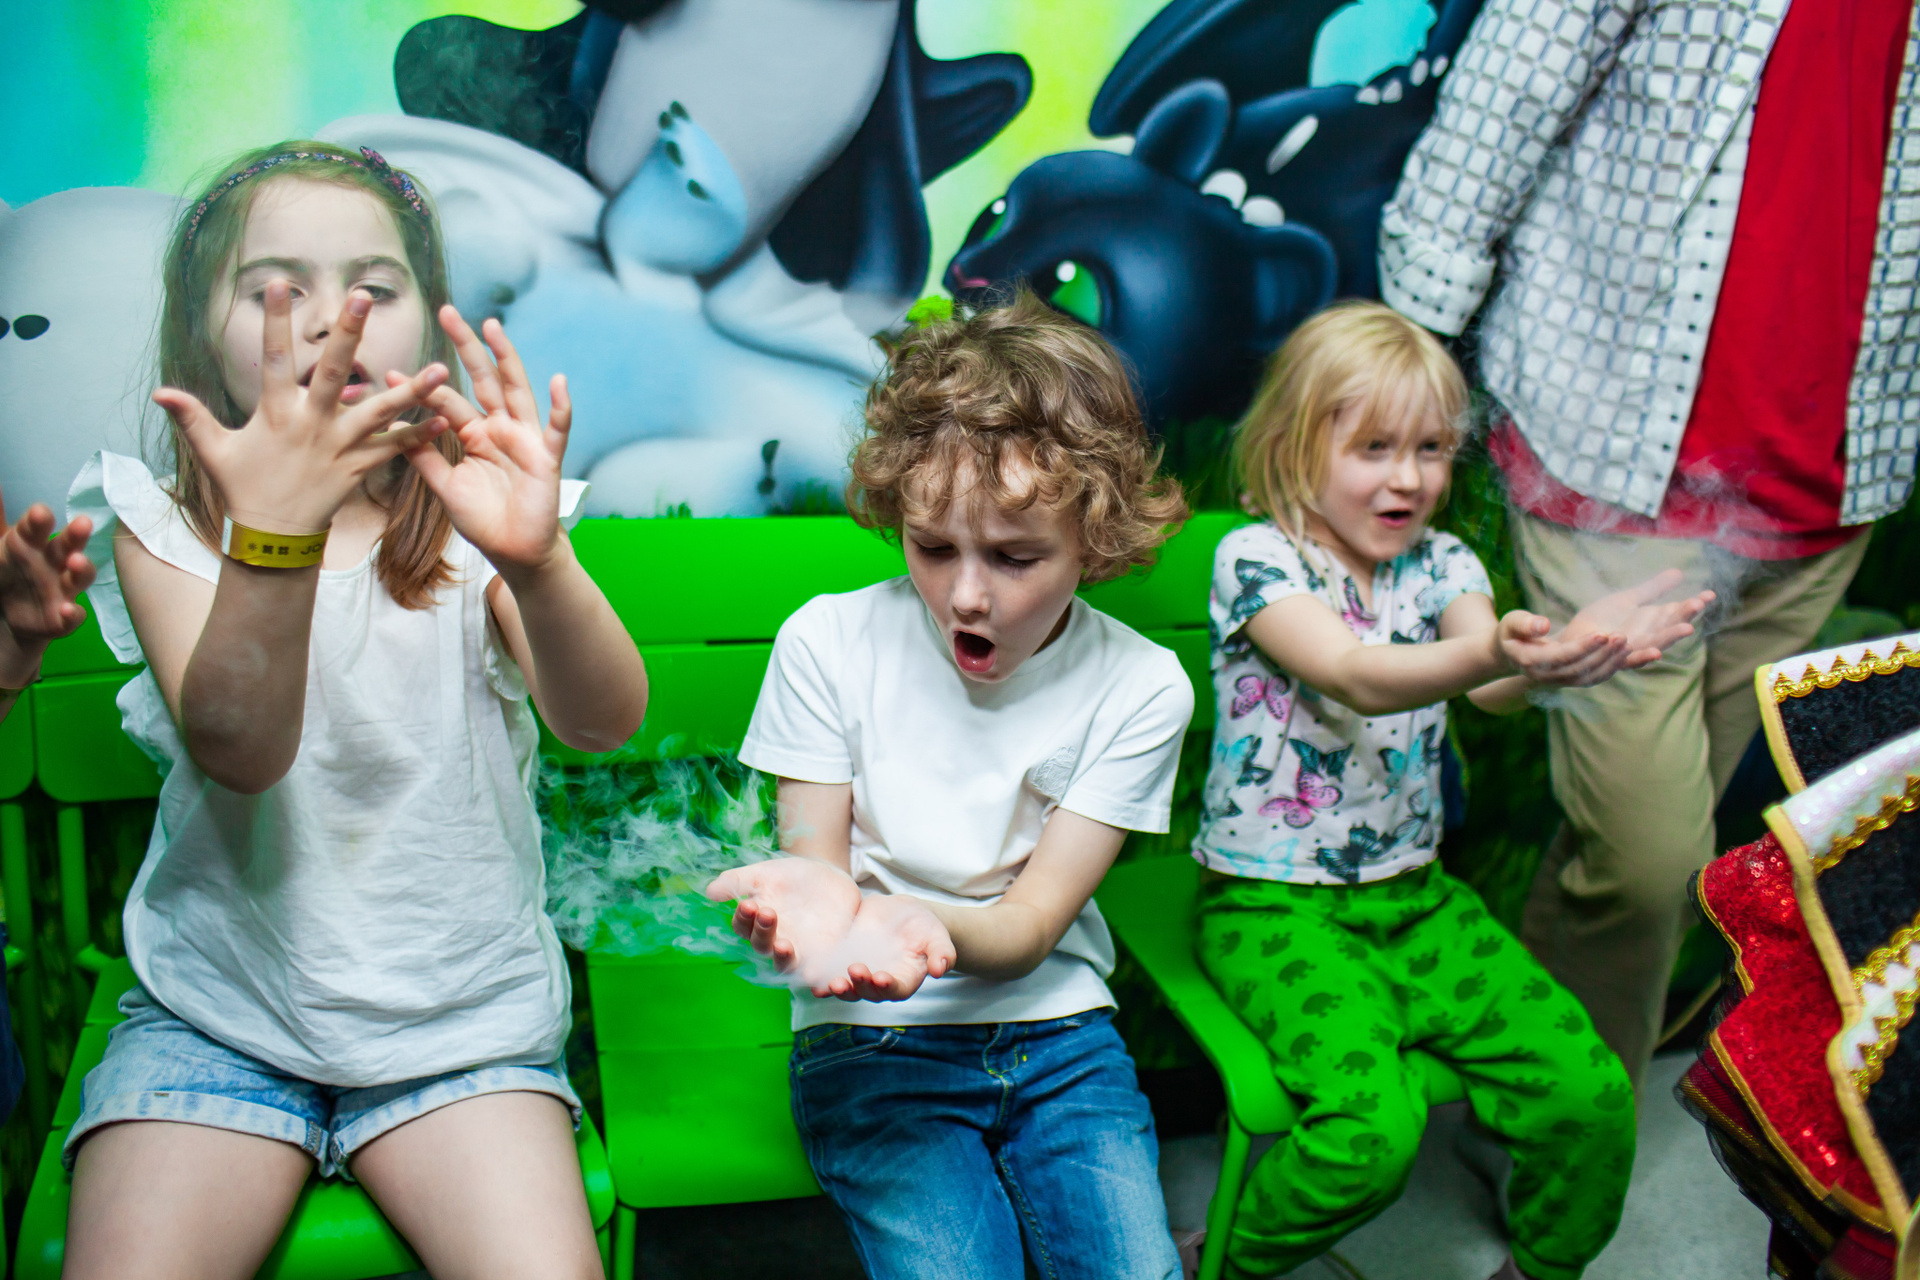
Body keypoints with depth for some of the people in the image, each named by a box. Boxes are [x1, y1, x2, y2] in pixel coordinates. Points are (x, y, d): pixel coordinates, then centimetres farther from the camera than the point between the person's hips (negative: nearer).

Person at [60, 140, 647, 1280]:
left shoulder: (469, 519, -4)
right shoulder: (166, 528, -3)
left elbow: (606, 718, -21)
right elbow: (238, 750, -21)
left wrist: (535, 557, -42)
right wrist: (273, 530, -38)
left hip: (463, 1019, 0)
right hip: (219, 1010, 1)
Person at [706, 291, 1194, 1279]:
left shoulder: (1139, 688, -6)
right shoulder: (831, 642, -8)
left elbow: (1031, 924, -8)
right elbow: (815, 862, -3)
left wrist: (922, 925, -33)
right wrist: (815, 902, -30)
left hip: (1055, 1023, 2)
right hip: (872, 1036, -1)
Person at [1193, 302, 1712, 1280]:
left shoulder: (1441, 565, 5)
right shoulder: (1257, 558, -11)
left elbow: (1491, 686, -16)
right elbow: (1358, 678, -29)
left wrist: (1570, 650, -40)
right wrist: (1493, 653, -49)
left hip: (1413, 892, 5)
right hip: (1273, 904, -5)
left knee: (1592, 1092, -10)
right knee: (1372, 1124, -27)